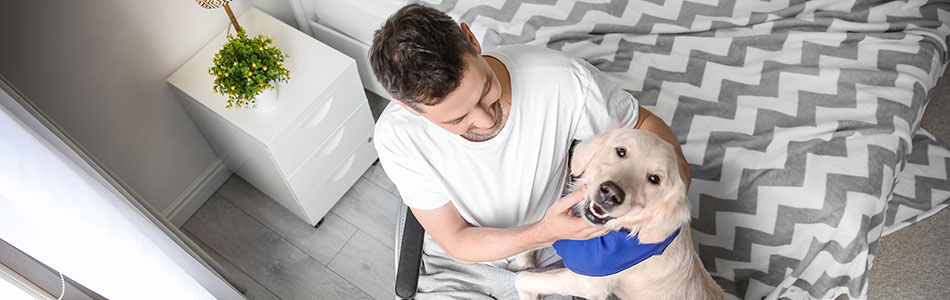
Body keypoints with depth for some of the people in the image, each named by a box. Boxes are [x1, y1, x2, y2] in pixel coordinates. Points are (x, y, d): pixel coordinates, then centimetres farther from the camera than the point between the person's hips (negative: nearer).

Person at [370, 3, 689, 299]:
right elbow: (457, 241, -21)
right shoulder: (396, 137, -29)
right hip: (459, 260, -1)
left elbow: (644, 122, -9)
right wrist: (545, 232, -38)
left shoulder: (563, 79, -30)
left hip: (548, 256, 2)